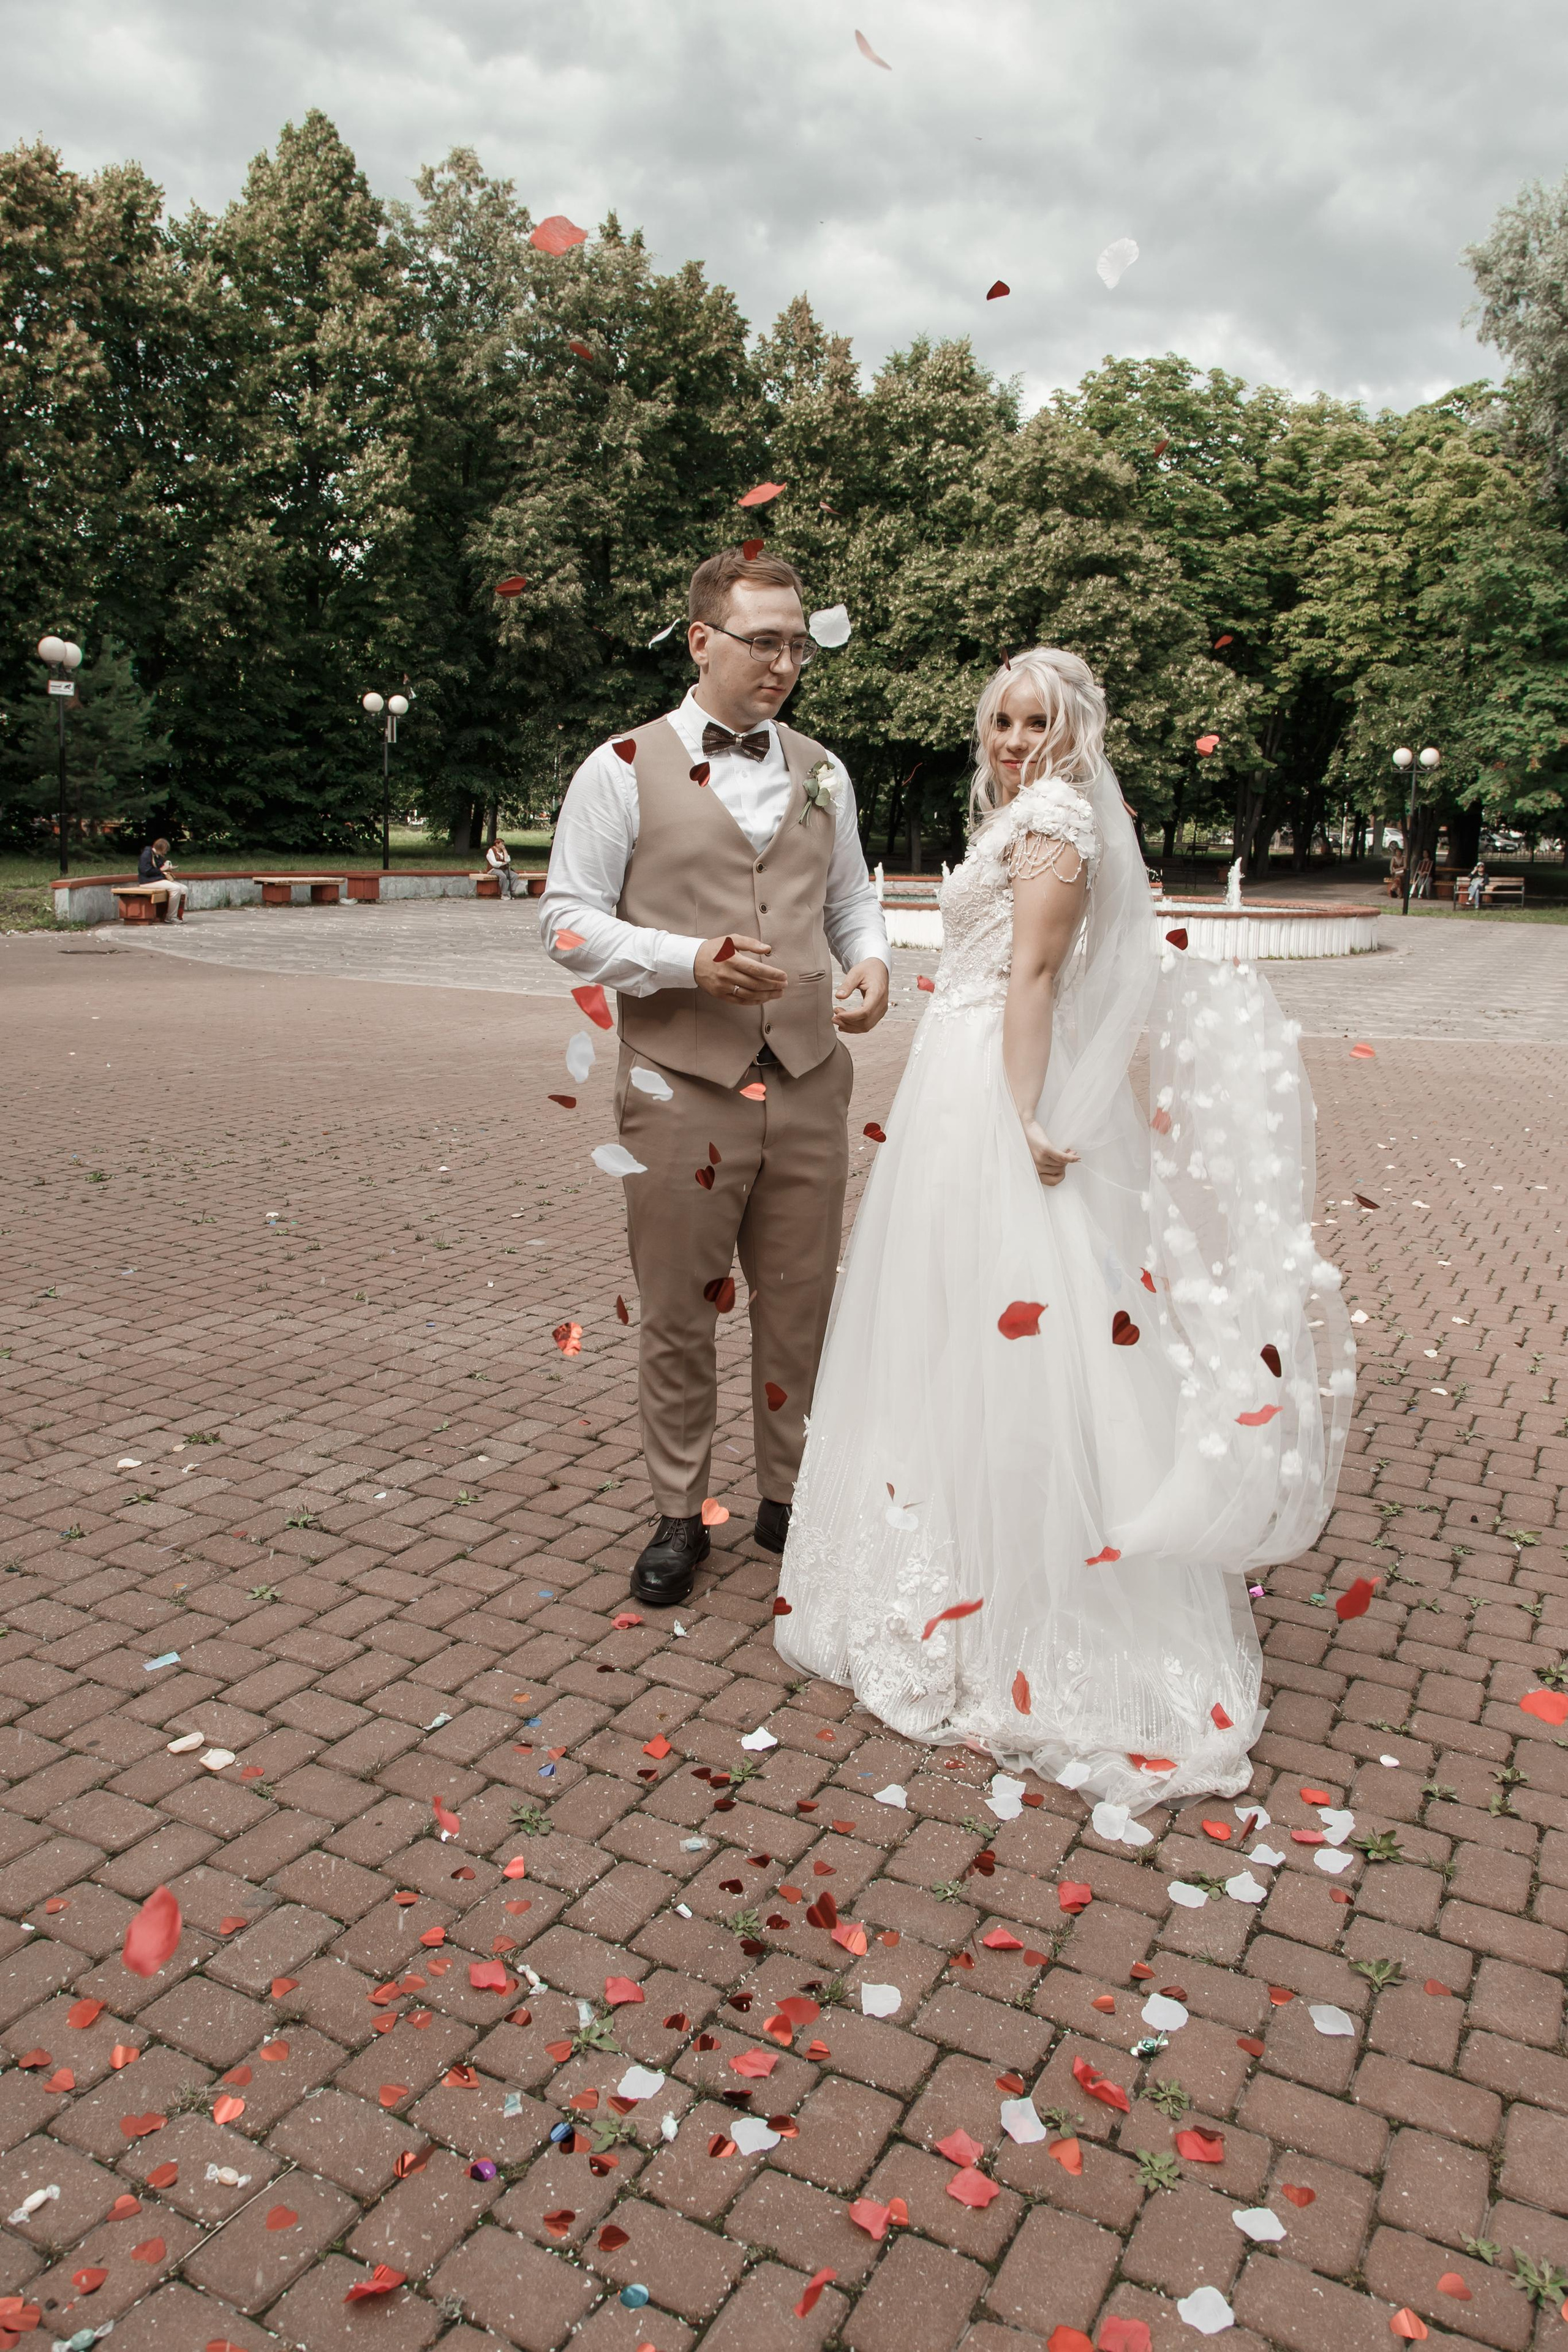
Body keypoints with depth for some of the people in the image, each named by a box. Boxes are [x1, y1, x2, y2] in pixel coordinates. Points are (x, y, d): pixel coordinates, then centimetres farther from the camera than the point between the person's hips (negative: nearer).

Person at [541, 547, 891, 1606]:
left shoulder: (822, 772, 13)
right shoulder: (623, 770, -1)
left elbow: (852, 895, 20)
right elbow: (569, 918, -3)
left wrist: (872, 960, -3)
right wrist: (688, 961, -17)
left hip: (808, 1082, 4)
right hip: (682, 1089, -3)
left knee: (800, 1308, 12)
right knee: (680, 1315, 8)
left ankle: (790, 1498, 31)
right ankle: (679, 1515, 26)